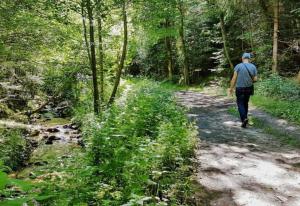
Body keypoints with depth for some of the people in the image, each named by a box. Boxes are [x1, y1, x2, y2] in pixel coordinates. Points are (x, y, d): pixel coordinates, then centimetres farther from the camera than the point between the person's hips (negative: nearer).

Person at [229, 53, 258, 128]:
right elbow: (255, 79, -1)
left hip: (240, 88, -3)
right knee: (245, 103, 18)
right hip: (249, 88, 4)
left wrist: (231, 88, -2)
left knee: (240, 104, 2)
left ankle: (244, 119, -16)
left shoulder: (238, 66, -10)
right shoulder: (253, 67, 0)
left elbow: (234, 78, -11)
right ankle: (245, 118, 26)